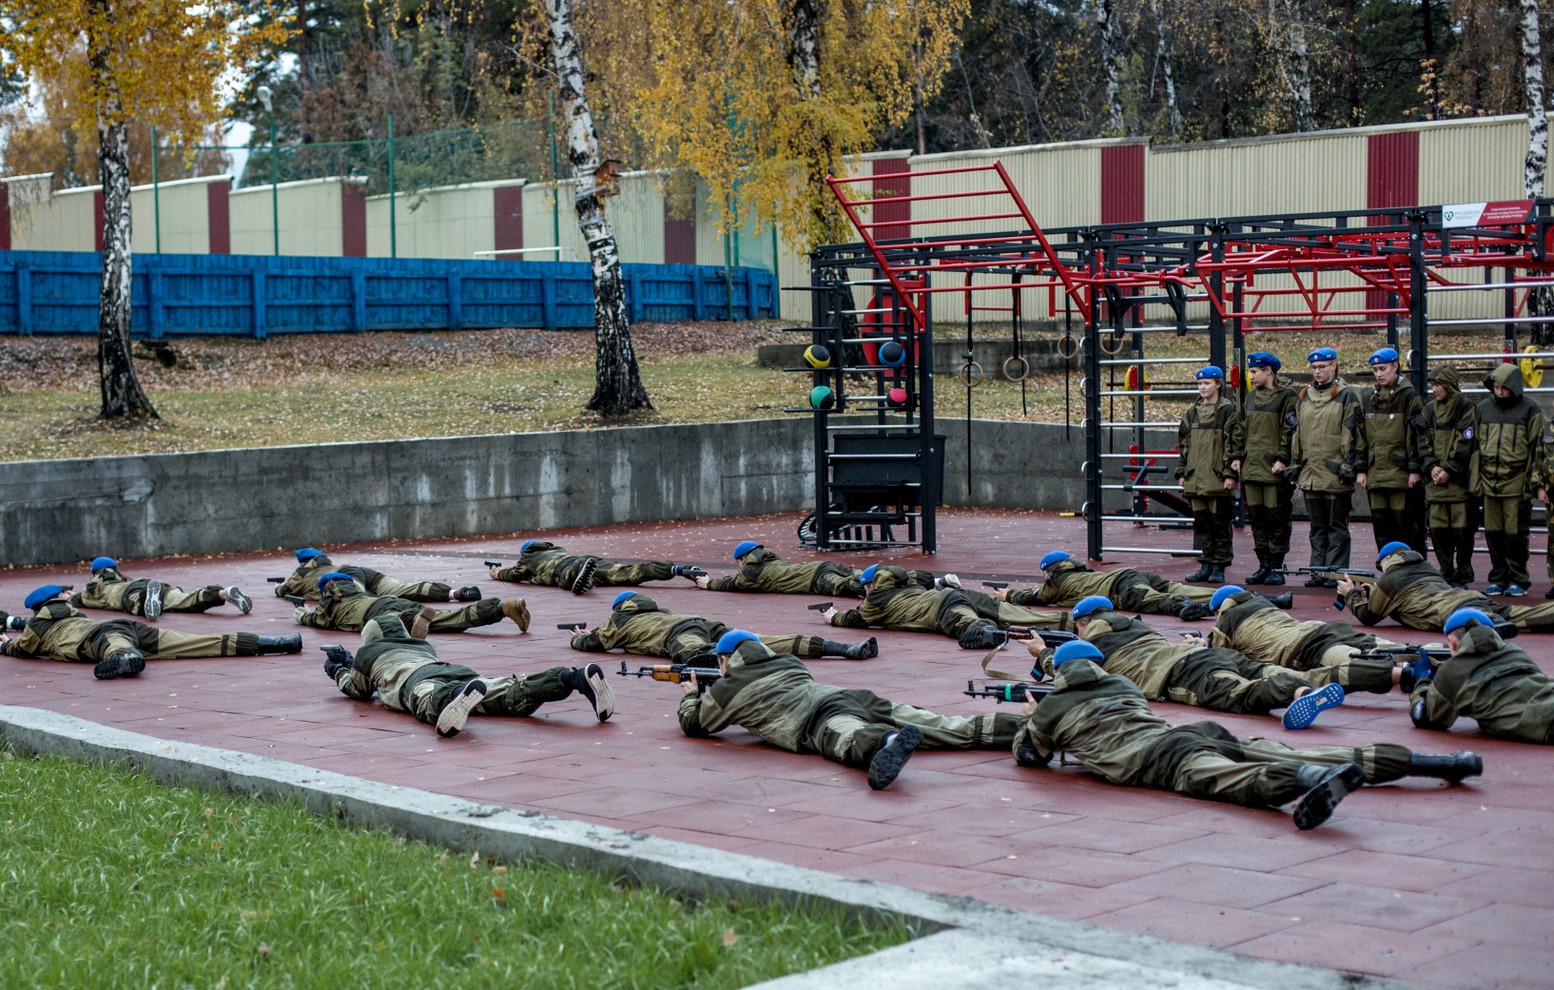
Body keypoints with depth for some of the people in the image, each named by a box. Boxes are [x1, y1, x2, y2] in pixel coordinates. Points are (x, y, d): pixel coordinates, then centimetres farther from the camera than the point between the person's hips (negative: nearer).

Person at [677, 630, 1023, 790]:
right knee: (941, 727, -6)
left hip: (816, 719, -6)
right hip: (853, 696, 6)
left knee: (851, 740, -39)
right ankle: (1022, 727, -21)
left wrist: (690, 697, 55)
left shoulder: (727, 688, 21)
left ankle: (887, 743, -74)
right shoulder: (787, 662, 39)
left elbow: (694, 725, 35)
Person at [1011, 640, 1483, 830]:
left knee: (1228, 778, -33)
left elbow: (1028, 754, 33)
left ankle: (1306, 780, -68)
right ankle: (1429, 762, -13)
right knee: (1288, 753, -3)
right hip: (1181, 732, 6)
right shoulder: (1122, 683, 36)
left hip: (1146, 757, -6)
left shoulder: (1051, 707, 19)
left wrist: (1029, 720, 53)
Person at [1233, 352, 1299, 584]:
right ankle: (1264, 565, 15)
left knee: (1277, 519, -3)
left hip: (1274, 469, -7)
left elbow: (1290, 431, -10)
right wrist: (1238, 456, 11)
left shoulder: (1286, 396, -5)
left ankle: (1277, 567, 2)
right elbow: (1241, 429, 20)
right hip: (1251, 467, 7)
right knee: (1257, 517, 8)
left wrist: (1282, 459, -17)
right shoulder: (1251, 397, 17)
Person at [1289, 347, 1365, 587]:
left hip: (1335, 473, -6)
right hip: (1310, 472, 6)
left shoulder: (1346, 396, -3)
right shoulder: (1304, 397, 15)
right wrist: (1295, 464, 13)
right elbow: (1297, 433, 18)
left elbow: (1352, 433, -7)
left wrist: (1349, 466, -12)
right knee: (1317, 527, 10)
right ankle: (1318, 571, 14)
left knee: (1337, 526, -1)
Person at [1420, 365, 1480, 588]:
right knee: (1437, 530, 3)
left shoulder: (1466, 409, -3)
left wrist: (1449, 471, -13)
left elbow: (1466, 445, -9)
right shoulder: (1429, 410, 13)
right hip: (1435, 479, 5)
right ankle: (1447, 575, 13)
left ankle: (1462, 576, 7)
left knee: (1462, 530, -3)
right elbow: (1423, 442, 9)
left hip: (1460, 481, -5)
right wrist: (1432, 467, -6)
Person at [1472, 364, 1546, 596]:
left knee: (1516, 534, 0)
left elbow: (1537, 449, -1)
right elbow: (1474, 446, 16)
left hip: (1517, 483, -4)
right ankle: (1498, 579, 17)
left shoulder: (1529, 410, 0)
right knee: (1493, 533, 7)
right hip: (1489, 482, 4)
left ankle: (1518, 580, 10)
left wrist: (1538, 484, -6)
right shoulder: (1482, 409, 11)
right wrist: (1475, 481, 11)